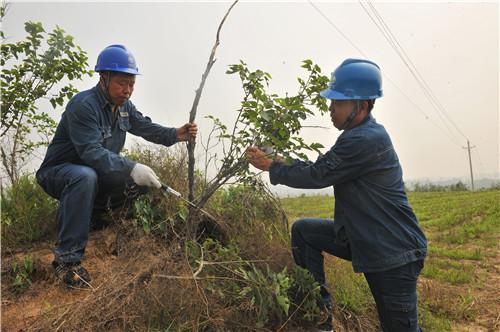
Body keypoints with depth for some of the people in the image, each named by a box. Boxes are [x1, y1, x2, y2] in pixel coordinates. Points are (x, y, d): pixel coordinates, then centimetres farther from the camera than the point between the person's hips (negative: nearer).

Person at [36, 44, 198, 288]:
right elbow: (91, 153, -33)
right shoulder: (83, 105, -25)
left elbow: (147, 127, 5)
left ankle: (92, 211, 7)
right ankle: (66, 259, -30)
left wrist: (175, 135, -15)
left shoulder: (124, 105, 1)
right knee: (85, 176, -40)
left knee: (141, 179, -8)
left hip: (96, 171, 7)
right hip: (58, 172, -7)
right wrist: (131, 168, -45)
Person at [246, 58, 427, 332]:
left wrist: (271, 166, -8)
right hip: (361, 237, 9)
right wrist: (277, 161, 2)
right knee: (302, 230, 7)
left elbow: (317, 176, -20)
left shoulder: (367, 140, -25)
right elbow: (322, 168, 10)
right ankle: (320, 309, 14)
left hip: (394, 252, -9)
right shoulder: (359, 134, 7)